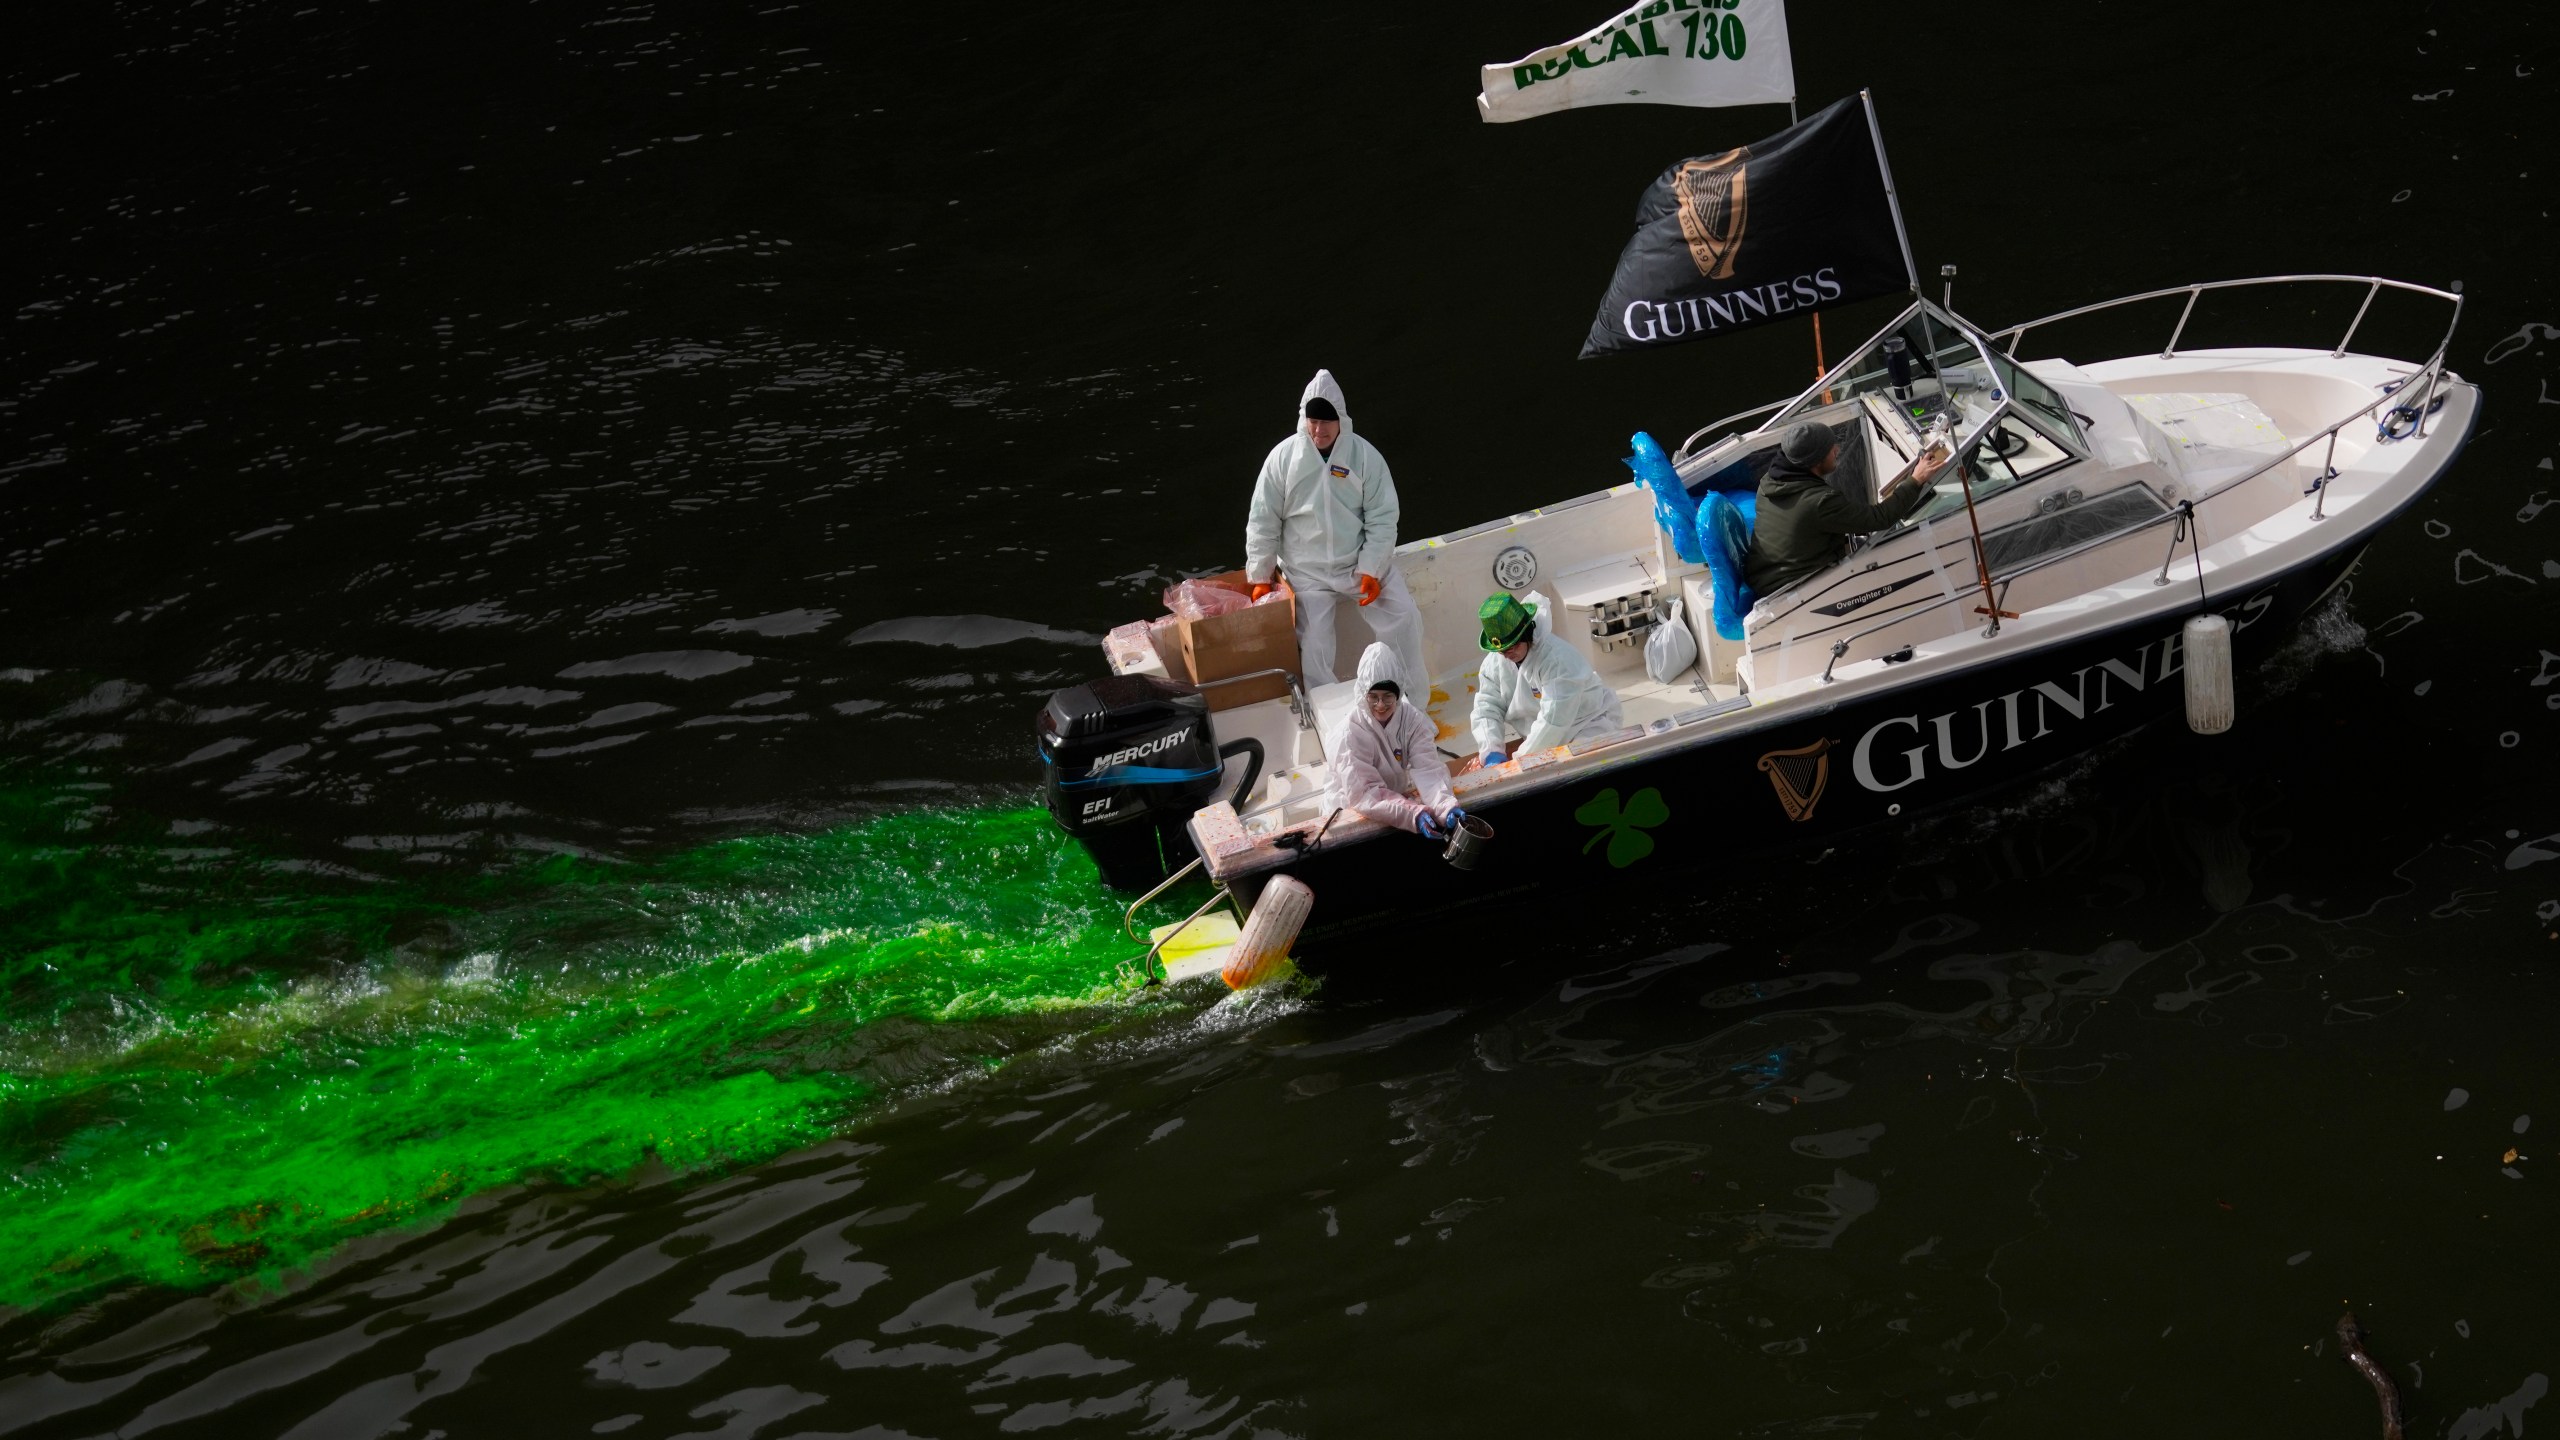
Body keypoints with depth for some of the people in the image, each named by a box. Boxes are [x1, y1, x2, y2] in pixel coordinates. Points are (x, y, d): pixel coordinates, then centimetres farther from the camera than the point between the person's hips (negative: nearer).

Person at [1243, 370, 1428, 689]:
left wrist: (1371, 571, -15)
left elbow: (1382, 519, -6)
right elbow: (1262, 521, -2)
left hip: (1361, 563, 1)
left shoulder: (1365, 456, -8)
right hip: (1307, 572, -1)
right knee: (1313, 643, -15)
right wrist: (1260, 578, -3)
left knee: (1404, 617, -11)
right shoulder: (1283, 457, -8)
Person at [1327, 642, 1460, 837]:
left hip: (1399, 799, 4)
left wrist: (1446, 806, -40)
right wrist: (1415, 815, -41)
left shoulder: (1412, 719, -10)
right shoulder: (1350, 733, -21)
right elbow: (1364, 794, -27)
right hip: (1354, 812, -4)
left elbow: (1428, 770, -20)